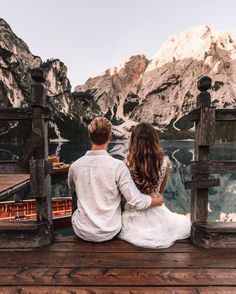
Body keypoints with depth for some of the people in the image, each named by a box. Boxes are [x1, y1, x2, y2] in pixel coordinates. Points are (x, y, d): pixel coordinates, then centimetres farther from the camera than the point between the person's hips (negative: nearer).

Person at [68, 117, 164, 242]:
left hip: (82, 232, 2)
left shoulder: (75, 166, -12)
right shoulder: (118, 166, -23)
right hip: (109, 233, -1)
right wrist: (158, 200, 1)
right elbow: (137, 202, -19)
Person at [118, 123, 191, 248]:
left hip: (133, 216, 1)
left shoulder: (127, 163, -18)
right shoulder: (164, 162, -14)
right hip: (156, 214, 0)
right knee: (187, 223, 30)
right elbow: (160, 191, 1)